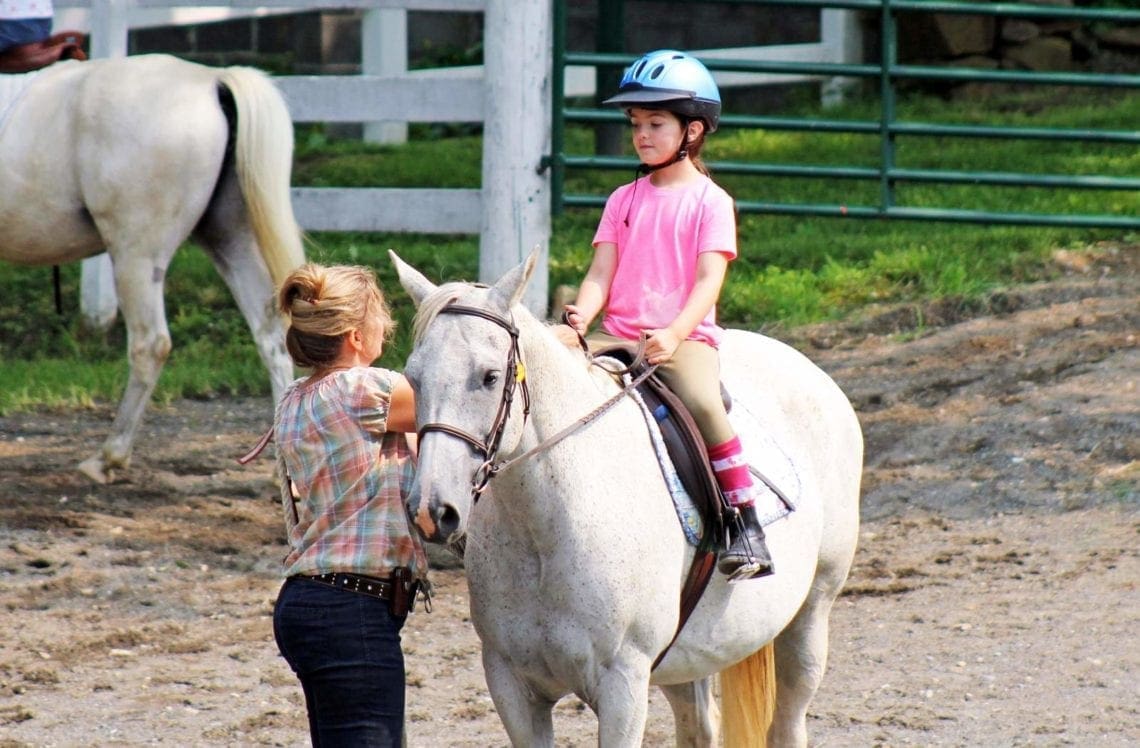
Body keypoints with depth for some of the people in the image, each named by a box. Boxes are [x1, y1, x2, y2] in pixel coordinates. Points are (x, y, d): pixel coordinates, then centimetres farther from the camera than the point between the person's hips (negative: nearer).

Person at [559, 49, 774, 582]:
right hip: (617, 334, 5)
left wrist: (674, 335, -26)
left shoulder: (709, 202, 1)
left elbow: (709, 282, -10)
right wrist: (582, 315, -15)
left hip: (685, 338, -5)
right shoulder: (624, 200, 14)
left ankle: (745, 523, -27)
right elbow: (601, 273, 7)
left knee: (703, 402, -34)